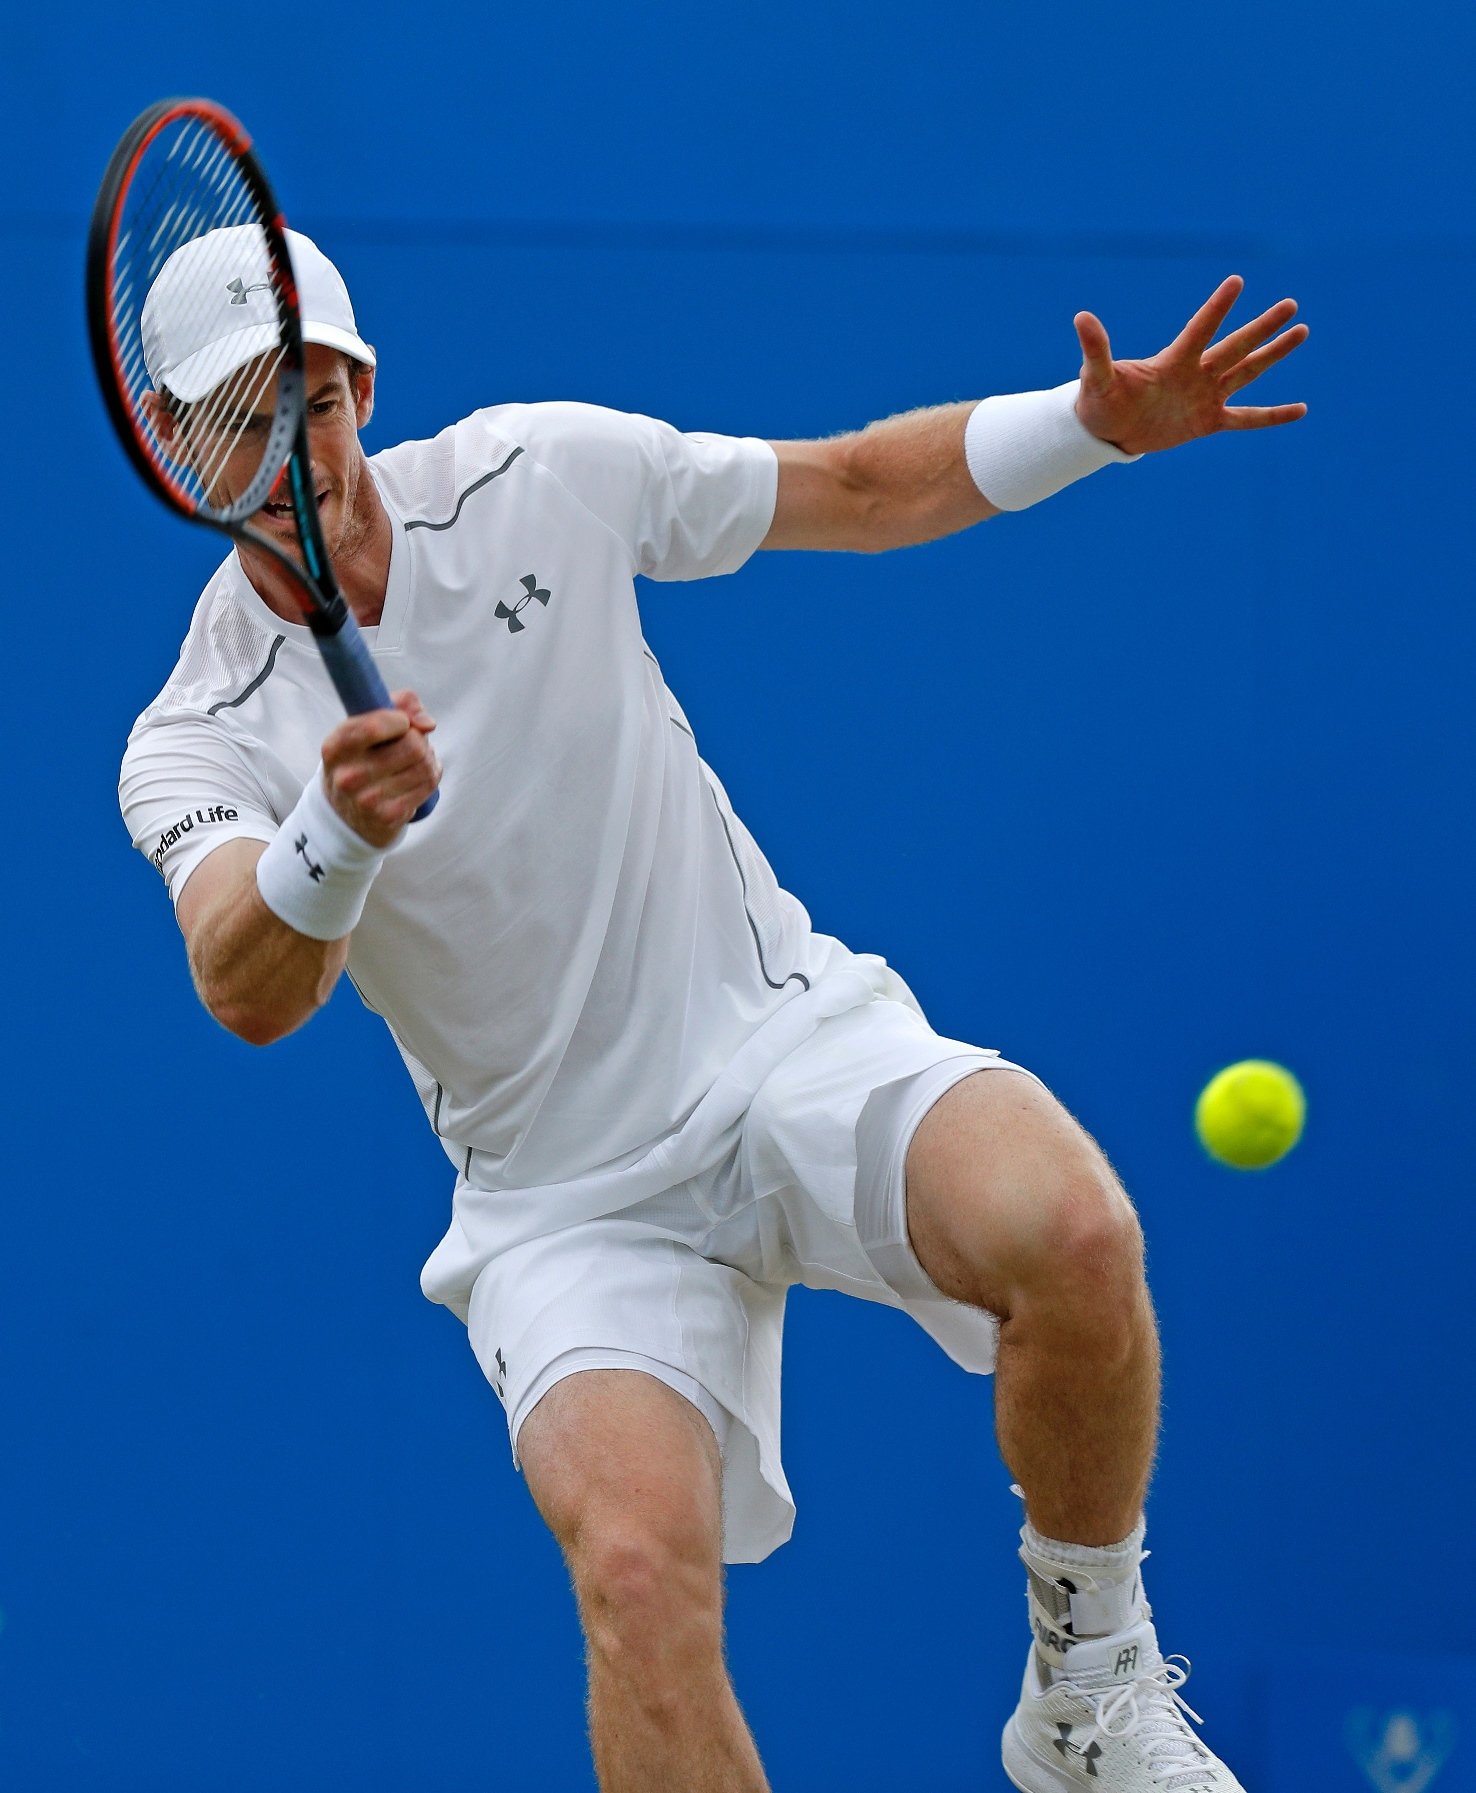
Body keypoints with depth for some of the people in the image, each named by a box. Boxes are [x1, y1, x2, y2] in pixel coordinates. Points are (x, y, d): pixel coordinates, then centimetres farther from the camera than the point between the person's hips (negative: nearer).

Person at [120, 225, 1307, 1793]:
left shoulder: (536, 476, -3)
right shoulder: (194, 745, -9)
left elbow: (862, 489, 10)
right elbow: (251, 998, -29)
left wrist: (1097, 422, -3)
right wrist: (333, 837, -50)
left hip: (781, 1028, 1)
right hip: (568, 1192, -1)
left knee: (1071, 1236, -30)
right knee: (638, 1566, -28)